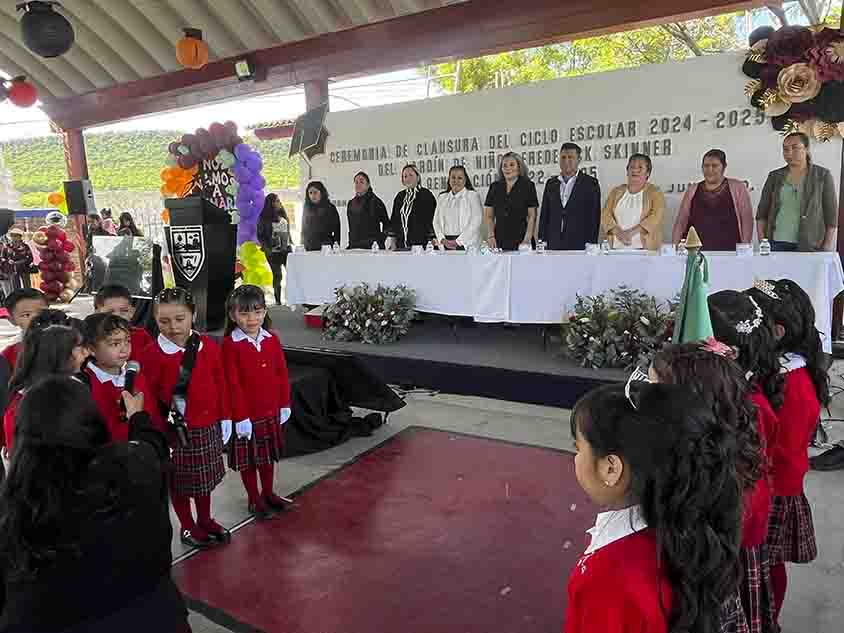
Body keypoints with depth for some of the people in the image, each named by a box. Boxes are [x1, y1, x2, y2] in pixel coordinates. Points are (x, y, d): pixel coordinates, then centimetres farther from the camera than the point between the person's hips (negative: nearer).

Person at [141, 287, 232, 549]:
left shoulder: (209, 347, -4)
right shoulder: (153, 354, -15)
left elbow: (220, 385, 2)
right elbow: (149, 396, -12)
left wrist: (225, 419, 5)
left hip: (208, 426, 4)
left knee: (205, 477, 20)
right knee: (179, 481, 13)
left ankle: (205, 520, 40)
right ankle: (188, 527, 32)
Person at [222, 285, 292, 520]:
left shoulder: (272, 339, -2)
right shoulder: (230, 345, -16)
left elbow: (282, 373, 3)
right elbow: (233, 383, -16)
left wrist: (285, 404, 4)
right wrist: (240, 416, -15)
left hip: (272, 411, 5)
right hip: (247, 413, -4)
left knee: (268, 456, 21)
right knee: (248, 459, 12)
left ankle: (268, 493, 39)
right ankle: (254, 499, 30)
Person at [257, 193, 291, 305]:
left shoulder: (283, 215, 13)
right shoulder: (264, 218, -1)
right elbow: (260, 235, -2)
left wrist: (290, 243, 13)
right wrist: (267, 248, -11)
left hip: (286, 249, 4)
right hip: (273, 252, -4)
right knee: (277, 275, -1)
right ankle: (278, 300, 7)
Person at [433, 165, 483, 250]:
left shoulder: (473, 195, 5)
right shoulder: (442, 197, 18)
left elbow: (476, 222, -5)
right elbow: (436, 221, 14)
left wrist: (458, 241, -11)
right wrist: (442, 239, -4)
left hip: (466, 244, -3)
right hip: (446, 245, 3)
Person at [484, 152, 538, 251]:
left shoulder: (528, 186, 3)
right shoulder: (495, 187, 11)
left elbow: (532, 216, 0)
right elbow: (489, 216, 12)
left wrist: (527, 239, -10)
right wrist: (491, 236, -1)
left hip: (520, 241, -2)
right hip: (499, 242, 2)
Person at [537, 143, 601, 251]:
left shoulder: (591, 183, 4)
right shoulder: (551, 183, 14)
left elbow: (594, 217, 1)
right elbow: (544, 216, 13)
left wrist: (591, 245, -6)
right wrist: (542, 243, 6)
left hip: (579, 246, -3)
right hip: (553, 246, 3)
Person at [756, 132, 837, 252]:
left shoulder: (823, 175, 3)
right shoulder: (774, 176, 8)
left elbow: (832, 216, 1)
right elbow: (762, 213, 8)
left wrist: (828, 250, -5)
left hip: (810, 247, -1)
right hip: (777, 244, 2)